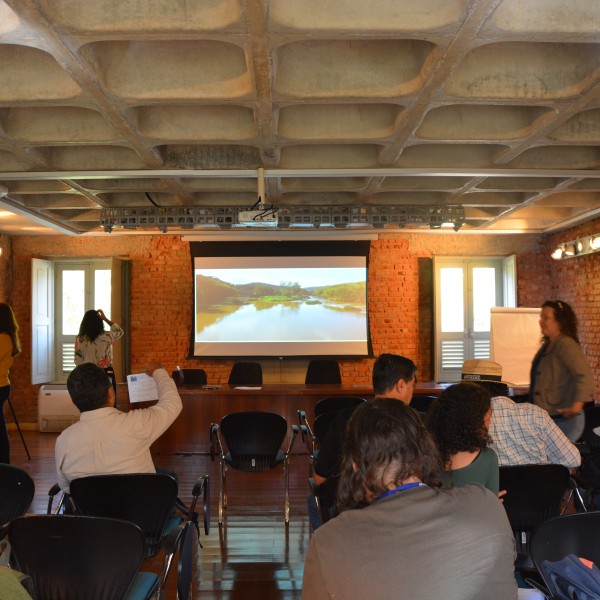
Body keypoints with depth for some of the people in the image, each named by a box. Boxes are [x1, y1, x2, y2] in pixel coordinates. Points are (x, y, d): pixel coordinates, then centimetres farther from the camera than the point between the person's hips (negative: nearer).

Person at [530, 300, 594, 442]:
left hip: (563, 418, -9)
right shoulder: (548, 345, 12)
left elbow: (584, 375, -29)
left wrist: (576, 406, -37)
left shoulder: (565, 344, -18)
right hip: (546, 417, 10)